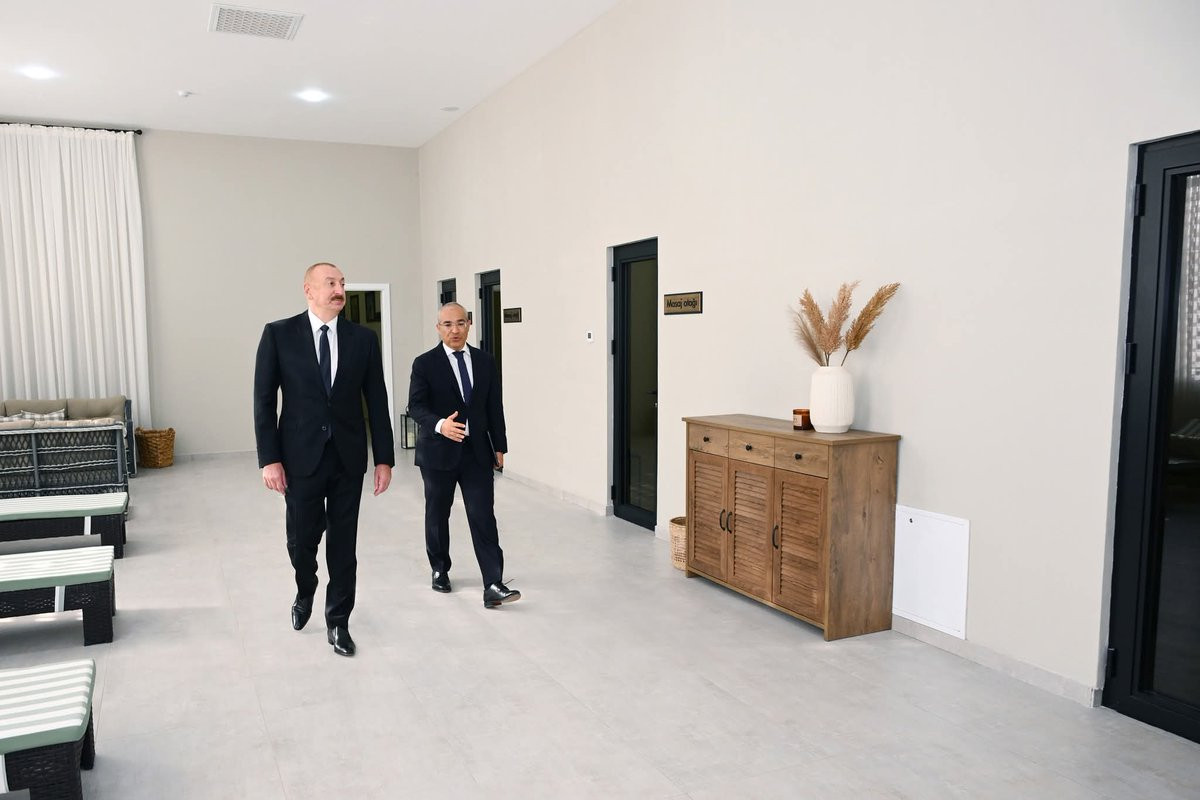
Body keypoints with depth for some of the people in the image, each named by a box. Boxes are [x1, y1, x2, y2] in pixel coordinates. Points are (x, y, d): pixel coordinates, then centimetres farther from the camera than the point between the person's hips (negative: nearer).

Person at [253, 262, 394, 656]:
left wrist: (384, 458, 0)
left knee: (343, 542, 7)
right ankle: (305, 592, 42)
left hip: (349, 457, 1)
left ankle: (338, 622, 21)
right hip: (301, 456, -1)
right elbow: (264, 401, -4)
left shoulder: (363, 338, 2)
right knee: (302, 538, 10)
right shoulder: (279, 334, -3)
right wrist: (269, 459, -9)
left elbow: (377, 401, 3)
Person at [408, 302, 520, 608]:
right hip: (439, 451, -1)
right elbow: (415, 406, -11)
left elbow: (494, 407, 9)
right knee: (437, 515, 14)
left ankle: (493, 586, -8)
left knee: (483, 517, -6)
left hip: (477, 452, 2)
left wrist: (499, 446, 8)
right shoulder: (424, 364, -5)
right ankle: (440, 570, 35)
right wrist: (439, 424, -30)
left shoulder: (485, 362, 5)